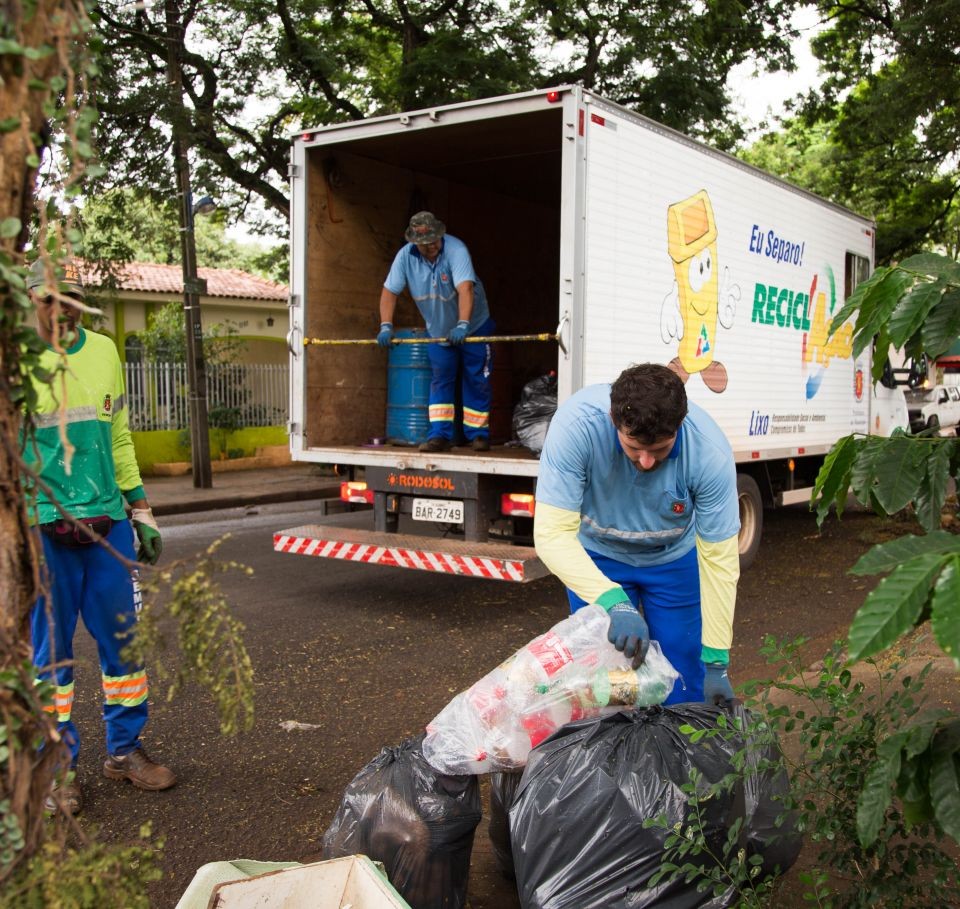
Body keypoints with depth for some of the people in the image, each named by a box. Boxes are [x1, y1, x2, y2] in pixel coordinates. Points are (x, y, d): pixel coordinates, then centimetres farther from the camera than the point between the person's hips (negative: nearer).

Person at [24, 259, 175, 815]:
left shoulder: (103, 351, 10)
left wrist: (141, 508, 16)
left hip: (107, 521, 4)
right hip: (42, 528, -4)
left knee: (124, 638, 10)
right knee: (51, 649, 6)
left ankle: (125, 750, 26)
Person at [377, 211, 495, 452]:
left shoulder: (455, 249, -28)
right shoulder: (406, 256, -14)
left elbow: (465, 289, -39)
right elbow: (389, 291, -12)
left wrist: (462, 325, -50)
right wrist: (386, 326, -24)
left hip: (473, 327, -3)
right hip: (438, 330, 4)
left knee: (476, 382, 2)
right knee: (440, 381, 2)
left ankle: (478, 434, 11)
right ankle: (440, 435, 3)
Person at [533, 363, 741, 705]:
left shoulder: (710, 452, -32)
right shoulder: (577, 423, -36)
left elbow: (719, 559, -24)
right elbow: (553, 533, -35)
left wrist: (716, 663, -22)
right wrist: (614, 603, -47)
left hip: (674, 559, 1)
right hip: (594, 555, 0)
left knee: (682, 682, 2)